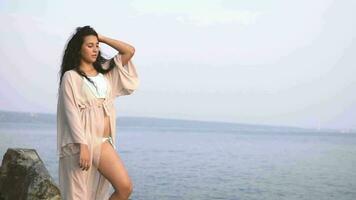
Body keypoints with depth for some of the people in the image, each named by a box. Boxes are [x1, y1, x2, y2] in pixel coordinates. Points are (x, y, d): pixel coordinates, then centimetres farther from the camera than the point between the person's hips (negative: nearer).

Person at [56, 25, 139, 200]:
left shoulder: (105, 71, 15)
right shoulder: (71, 76, -2)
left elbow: (129, 51, 11)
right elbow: (71, 113, -11)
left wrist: (101, 38, 10)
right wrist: (83, 146, -19)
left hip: (104, 142, 5)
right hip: (81, 142, -5)